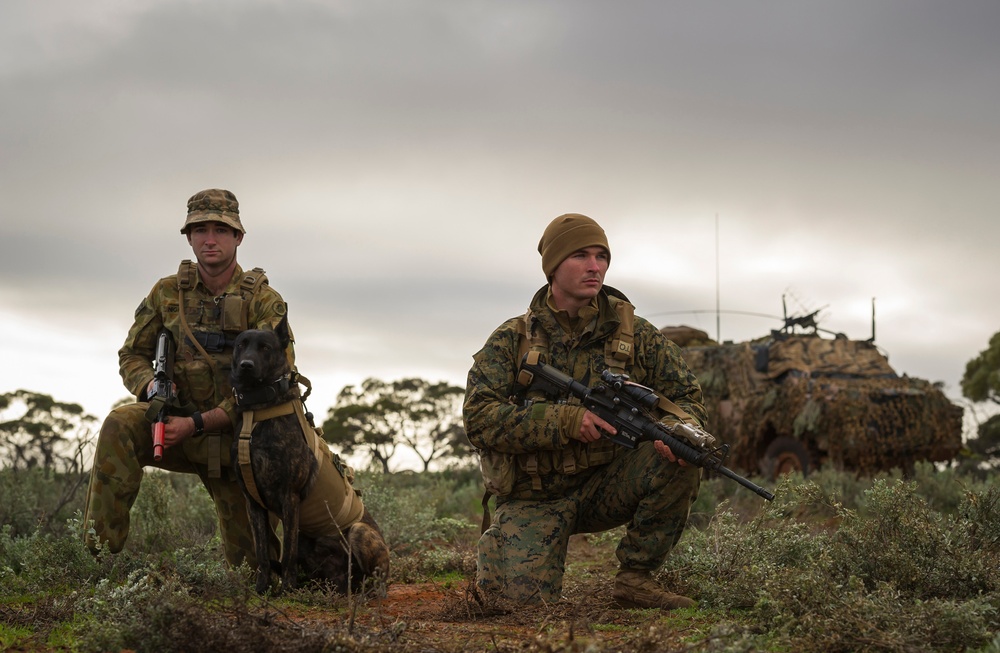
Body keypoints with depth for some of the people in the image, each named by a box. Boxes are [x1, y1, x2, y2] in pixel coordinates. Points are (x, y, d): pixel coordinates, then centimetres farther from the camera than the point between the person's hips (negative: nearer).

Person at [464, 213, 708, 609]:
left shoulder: (633, 334, 0)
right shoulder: (512, 340, -5)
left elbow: (686, 397, 2)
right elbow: (479, 416, -16)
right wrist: (567, 420, -28)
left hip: (605, 487, 2)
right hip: (533, 499, -2)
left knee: (678, 464, -24)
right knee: (528, 597, -22)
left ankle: (635, 578, -8)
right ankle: (496, 547, 15)